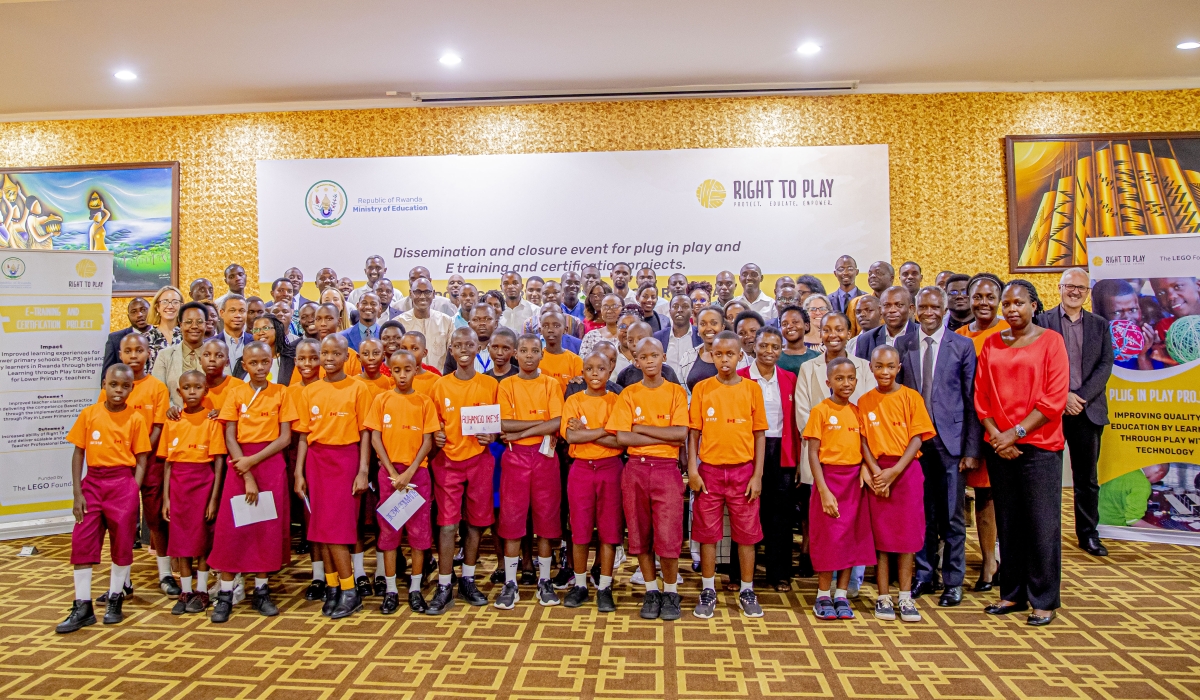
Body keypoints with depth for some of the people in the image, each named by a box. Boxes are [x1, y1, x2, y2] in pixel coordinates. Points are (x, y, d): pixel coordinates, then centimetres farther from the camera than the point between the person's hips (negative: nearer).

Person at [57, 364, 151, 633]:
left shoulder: (136, 418, -3)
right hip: (93, 481, 2)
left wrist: (134, 492, -10)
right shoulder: (89, 414, 1)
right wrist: (77, 493, -2)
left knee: (122, 542, 5)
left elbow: (141, 461, -1)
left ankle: (115, 601, 23)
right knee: (81, 541, 2)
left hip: (123, 482, -2)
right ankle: (82, 608, 13)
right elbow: (78, 454, 3)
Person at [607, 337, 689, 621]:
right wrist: (664, 437, -10)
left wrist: (641, 428, -8)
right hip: (635, 469, 2)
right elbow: (621, 437, -6)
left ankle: (671, 592, 16)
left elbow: (681, 433, -9)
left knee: (668, 536, -4)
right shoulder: (629, 394, 5)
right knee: (640, 534, 7)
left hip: (667, 469, -2)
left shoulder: (676, 392, 3)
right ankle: (651, 591, 24)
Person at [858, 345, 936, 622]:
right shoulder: (865, 401, 4)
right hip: (877, 472, 1)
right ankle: (883, 597, 12)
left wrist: (895, 471, -14)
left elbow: (918, 438, -5)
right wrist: (877, 473, -13)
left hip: (906, 470, -1)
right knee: (880, 535, 4)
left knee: (906, 535, 4)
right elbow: (863, 441, 0)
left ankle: (905, 597, 13)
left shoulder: (911, 397, 0)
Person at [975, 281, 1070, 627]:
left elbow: (1054, 398, -8)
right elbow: (981, 395, 8)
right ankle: (1012, 594, 20)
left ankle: (1044, 601, 12)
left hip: (1039, 445, -4)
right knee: (1007, 522, 9)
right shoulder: (992, 344, 10)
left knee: (1042, 523, 0)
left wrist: (1017, 433, -12)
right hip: (999, 446, 4)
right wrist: (995, 435, -5)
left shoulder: (1050, 340, -1)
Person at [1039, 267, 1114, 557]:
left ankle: (1088, 533, 21)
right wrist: (1063, 396, -13)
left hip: (1088, 410, 3)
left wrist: (1081, 398, -10)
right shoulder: (1042, 321, 1)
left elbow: (1105, 366, 2)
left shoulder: (1100, 325, 10)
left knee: (1087, 477, 10)